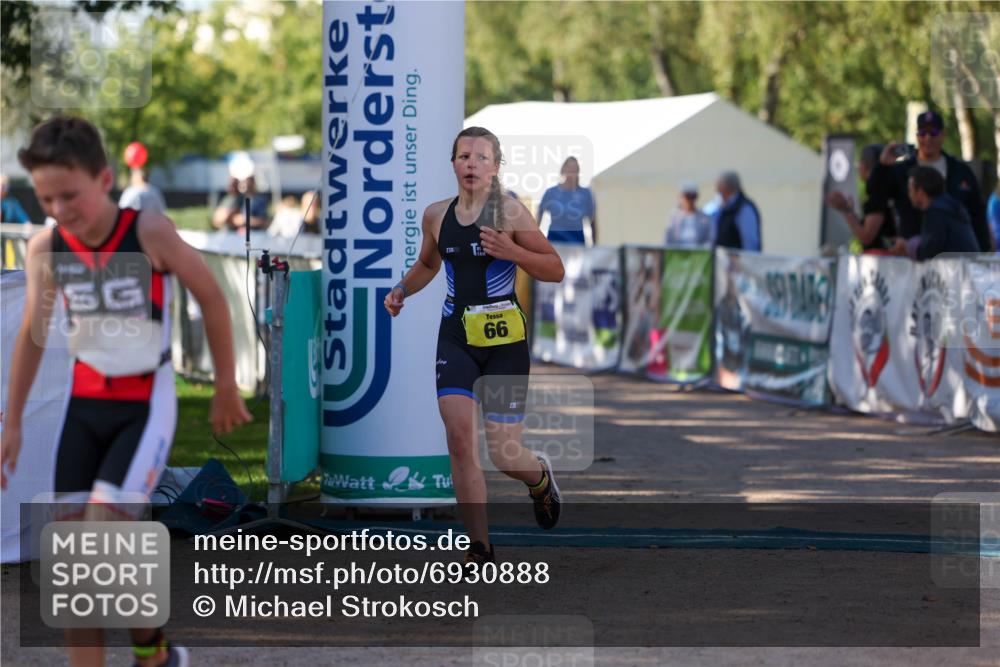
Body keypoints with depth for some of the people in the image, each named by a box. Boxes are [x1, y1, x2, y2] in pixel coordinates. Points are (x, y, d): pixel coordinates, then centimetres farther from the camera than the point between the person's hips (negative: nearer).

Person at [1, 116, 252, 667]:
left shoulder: (149, 232, -18)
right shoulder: (44, 248, -6)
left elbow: (212, 299, -5)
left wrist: (226, 389, 3)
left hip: (146, 404, -5)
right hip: (84, 404, 5)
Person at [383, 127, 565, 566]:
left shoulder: (510, 213, -7)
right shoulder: (436, 215, 6)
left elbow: (556, 270, -6)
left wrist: (511, 252, -21)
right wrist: (403, 290, 9)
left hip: (504, 340, -3)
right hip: (455, 336, 3)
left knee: (502, 453, -1)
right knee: (459, 439, -12)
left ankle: (540, 478, 37)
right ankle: (480, 548, -4)